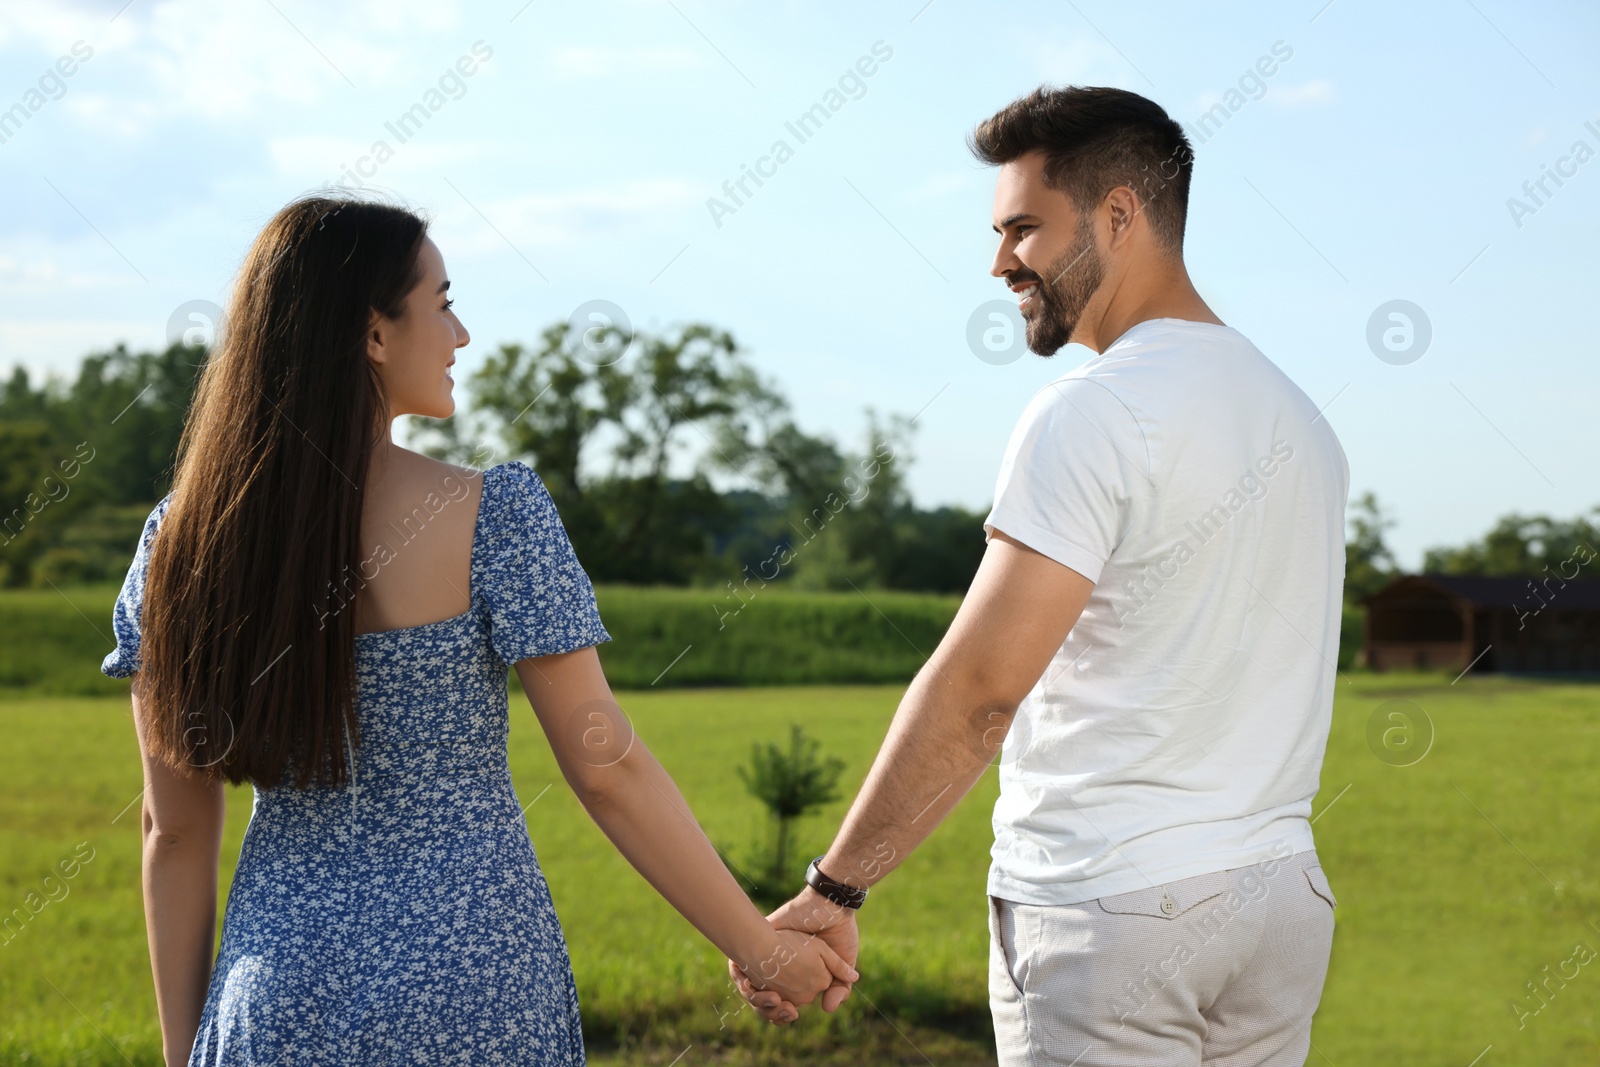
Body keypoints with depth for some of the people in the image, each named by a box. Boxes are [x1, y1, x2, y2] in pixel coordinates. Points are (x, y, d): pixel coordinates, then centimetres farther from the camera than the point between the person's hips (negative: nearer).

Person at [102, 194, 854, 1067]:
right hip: (474, 987, -3)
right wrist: (759, 946, -1)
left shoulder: (184, 537, -2)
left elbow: (173, 828, 2)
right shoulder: (492, 515, -12)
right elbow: (606, 770, -11)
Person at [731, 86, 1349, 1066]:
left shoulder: (1092, 414, -14)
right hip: (1283, 893, 8)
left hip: (1108, 907, -8)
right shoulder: (1301, 416, 13)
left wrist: (832, 892, -15)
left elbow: (976, 690, -19)